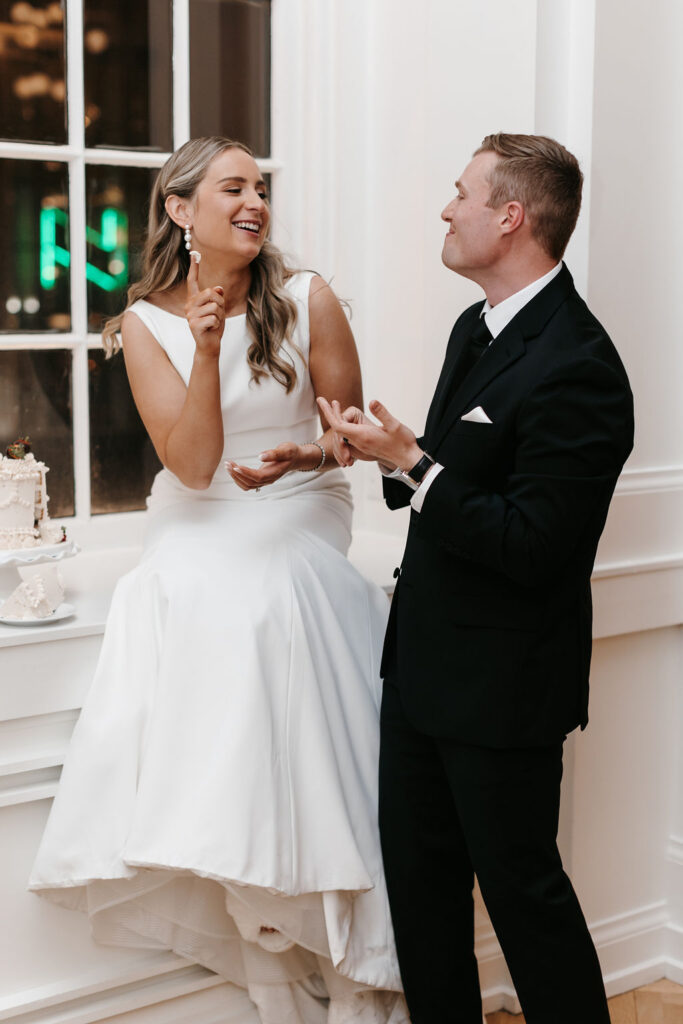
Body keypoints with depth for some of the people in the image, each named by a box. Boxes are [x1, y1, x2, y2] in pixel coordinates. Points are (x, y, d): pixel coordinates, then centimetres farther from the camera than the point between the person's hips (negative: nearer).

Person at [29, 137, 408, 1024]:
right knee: (209, 765, -8)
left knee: (303, 758, -9)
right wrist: (206, 351, -23)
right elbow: (193, 463, -10)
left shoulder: (306, 301, -4)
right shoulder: (147, 324, -2)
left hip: (298, 533, -1)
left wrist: (304, 457, -19)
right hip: (199, 546, 1)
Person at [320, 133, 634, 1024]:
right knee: (419, 877, 18)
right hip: (424, 662, 9)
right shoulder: (476, 328, 9)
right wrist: (395, 454, -2)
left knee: (521, 883, 7)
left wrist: (410, 464, -22)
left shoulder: (575, 367, -22)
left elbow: (531, 543, -25)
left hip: (502, 683, -9)